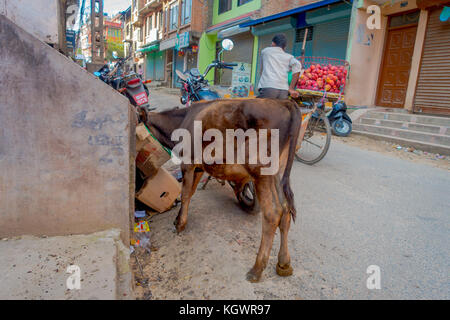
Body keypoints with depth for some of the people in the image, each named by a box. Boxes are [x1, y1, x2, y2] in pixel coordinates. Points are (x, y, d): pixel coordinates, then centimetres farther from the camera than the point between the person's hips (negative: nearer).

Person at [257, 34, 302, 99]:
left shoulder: (265, 51, 23)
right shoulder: (289, 56, 21)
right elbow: (297, 65, 1)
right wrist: (291, 88, -1)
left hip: (268, 88, -2)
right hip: (284, 92, 3)